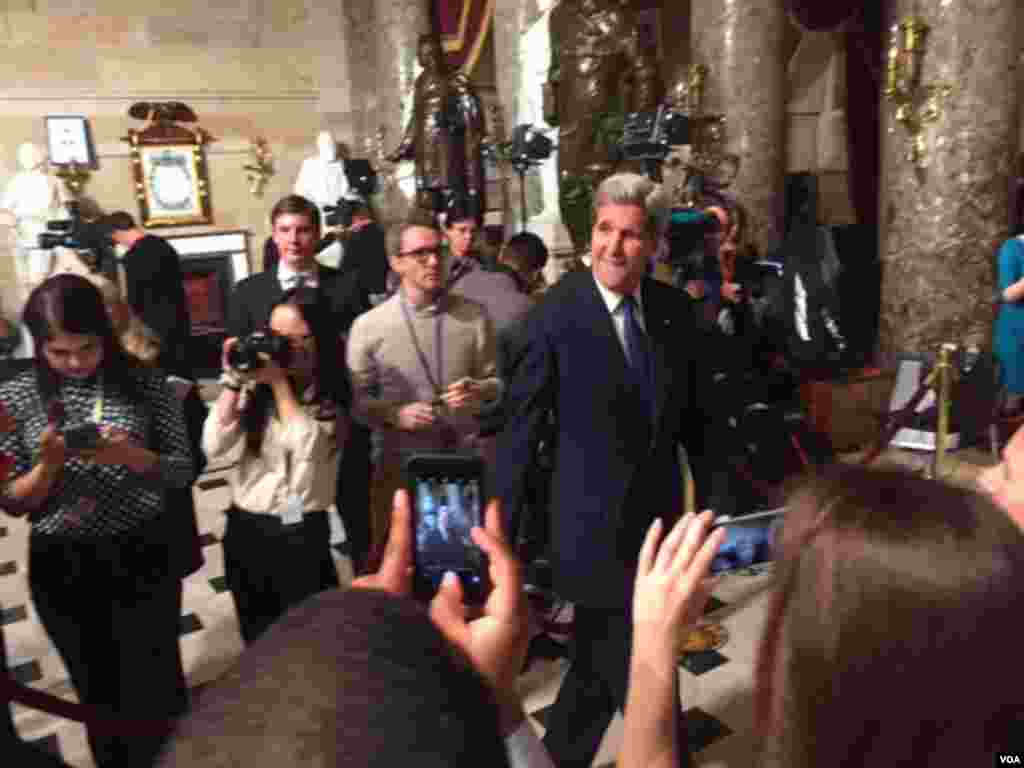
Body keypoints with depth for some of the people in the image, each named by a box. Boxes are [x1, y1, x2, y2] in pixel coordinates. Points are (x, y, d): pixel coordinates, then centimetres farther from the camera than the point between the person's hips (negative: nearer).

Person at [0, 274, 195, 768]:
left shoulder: (145, 383, -7)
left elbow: (183, 471, -3)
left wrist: (130, 456, -21)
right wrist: (48, 464, -20)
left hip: (143, 558, -1)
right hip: (61, 567, 2)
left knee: (155, 685, 10)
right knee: (98, 690, 19)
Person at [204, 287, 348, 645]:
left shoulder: (332, 394, -10)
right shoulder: (257, 387, -1)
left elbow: (307, 447, -26)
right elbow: (214, 446, -8)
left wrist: (279, 381, -21)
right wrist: (233, 380, -14)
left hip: (301, 533, -4)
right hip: (244, 527, 4)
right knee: (255, 637, 22)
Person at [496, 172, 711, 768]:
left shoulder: (677, 309, 0)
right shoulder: (556, 314, -14)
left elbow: (696, 417, 8)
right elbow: (522, 430, -12)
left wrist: (707, 498, 11)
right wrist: (503, 528, -10)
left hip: (660, 514, 5)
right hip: (596, 524, -5)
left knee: (602, 665, 22)